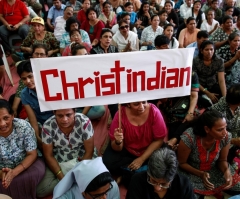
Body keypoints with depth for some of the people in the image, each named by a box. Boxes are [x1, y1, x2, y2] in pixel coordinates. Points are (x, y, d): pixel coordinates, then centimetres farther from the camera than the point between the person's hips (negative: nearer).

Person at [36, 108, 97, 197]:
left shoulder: (84, 122, -24)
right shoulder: (48, 126, -20)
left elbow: (89, 151, -15)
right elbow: (48, 155, -12)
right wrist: (62, 177, -19)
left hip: (83, 158, 0)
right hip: (58, 162, 1)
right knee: (40, 190, -16)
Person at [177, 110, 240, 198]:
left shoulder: (226, 137, -21)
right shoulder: (189, 138, -33)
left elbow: (222, 160, -3)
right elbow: (181, 163, -16)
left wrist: (227, 171, -23)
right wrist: (201, 174, -26)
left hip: (215, 171, 4)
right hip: (192, 173, -4)